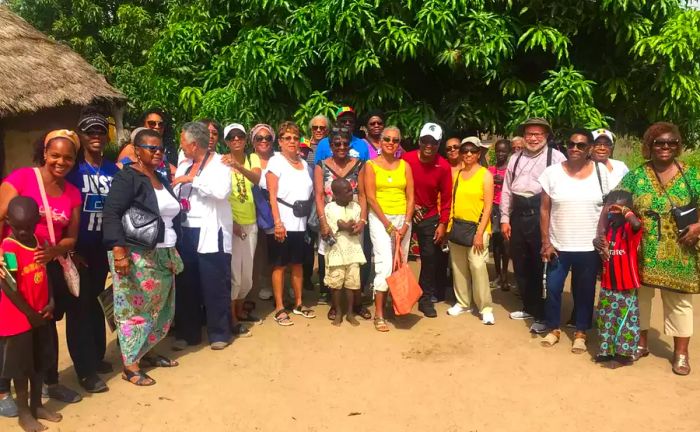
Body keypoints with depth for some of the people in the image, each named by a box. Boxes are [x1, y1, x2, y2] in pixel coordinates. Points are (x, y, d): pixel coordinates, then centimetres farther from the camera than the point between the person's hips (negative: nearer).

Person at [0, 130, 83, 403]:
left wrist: (53, 252, -17)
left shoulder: (73, 194, 4)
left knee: (47, 323, 16)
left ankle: (51, 382, 31)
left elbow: (71, 238, 4)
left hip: (51, 266, 5)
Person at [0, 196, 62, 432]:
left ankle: (37, 405, 33)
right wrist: (30, 313, -14)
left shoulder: (39, 242, 2)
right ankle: (24, 412, 22)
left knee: (41, 362, 17)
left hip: (41, 315, 7)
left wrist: (51, 302, -2)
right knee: (22, 366, 7)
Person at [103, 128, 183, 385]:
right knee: (134, 309, -1)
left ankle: (145, 353, 29)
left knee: (159, 309, 14)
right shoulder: (127, 177, -10)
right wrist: (119, 251, -28)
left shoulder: (161, 179, 15)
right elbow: (111, 215, -19)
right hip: (136, 256, -8)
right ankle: (130, 365, 9)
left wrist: (172, 253, 17)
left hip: (162, 256, 8)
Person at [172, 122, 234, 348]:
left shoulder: (219, 163, -5)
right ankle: (187, 332, 24)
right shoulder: (183, 165, 13)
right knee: (186, 285, 11)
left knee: (214, 285, 1)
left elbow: (222, 191, -24)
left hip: (210, 233, -6)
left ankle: (219, 333, 15)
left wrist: (192, 179, -18)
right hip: (185, 232, 6)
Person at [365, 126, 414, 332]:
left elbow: (410, 198, 5)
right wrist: (389, 225, -10)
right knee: (385, 265, -13)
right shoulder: (371, 165, 0)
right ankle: (379, 314, -6)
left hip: (403, 219, 4)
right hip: (380, 218, -4)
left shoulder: (405, 165, 8)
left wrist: (405, 225, -7)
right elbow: (371, 198, -6)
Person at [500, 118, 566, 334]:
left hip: (542, 217, -6)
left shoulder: (556, 157, -5)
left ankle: (542, 316, 13)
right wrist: (505, 219, 10)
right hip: (518, 217, 6)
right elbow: (507, 190, 14)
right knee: (521, 267, 14)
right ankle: (529, 308, 32)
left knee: (542, 268, 1)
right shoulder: (515, 159, 13)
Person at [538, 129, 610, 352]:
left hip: (589, 247, 0)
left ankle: (581, 332, 28)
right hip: (558, 246, 0)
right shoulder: (552, 172, -3)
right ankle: (554, 328, 26)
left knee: (585, 291, 11)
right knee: (553, 288, 5)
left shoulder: (601, 172, -1)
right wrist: (546, 242, -4)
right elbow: (545, 209, -1)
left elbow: (608, 208, 4)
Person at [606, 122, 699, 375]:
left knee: (679, 300, 8)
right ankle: (640, 343, 28)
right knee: (640, 296, 11)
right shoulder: (635, 176, 2)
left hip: (678, 255, -1)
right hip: (643, 253, 1)